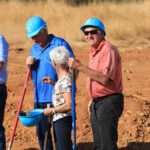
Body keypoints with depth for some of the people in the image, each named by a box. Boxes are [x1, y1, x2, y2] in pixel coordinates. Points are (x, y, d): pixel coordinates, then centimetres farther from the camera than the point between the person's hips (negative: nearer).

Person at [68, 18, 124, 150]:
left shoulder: (109, 50, -16)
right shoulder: (93, 51, 15)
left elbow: (104, 78, -27)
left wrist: (80, 67, -26)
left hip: (109, 102, -10)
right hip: (97, 103, 10)